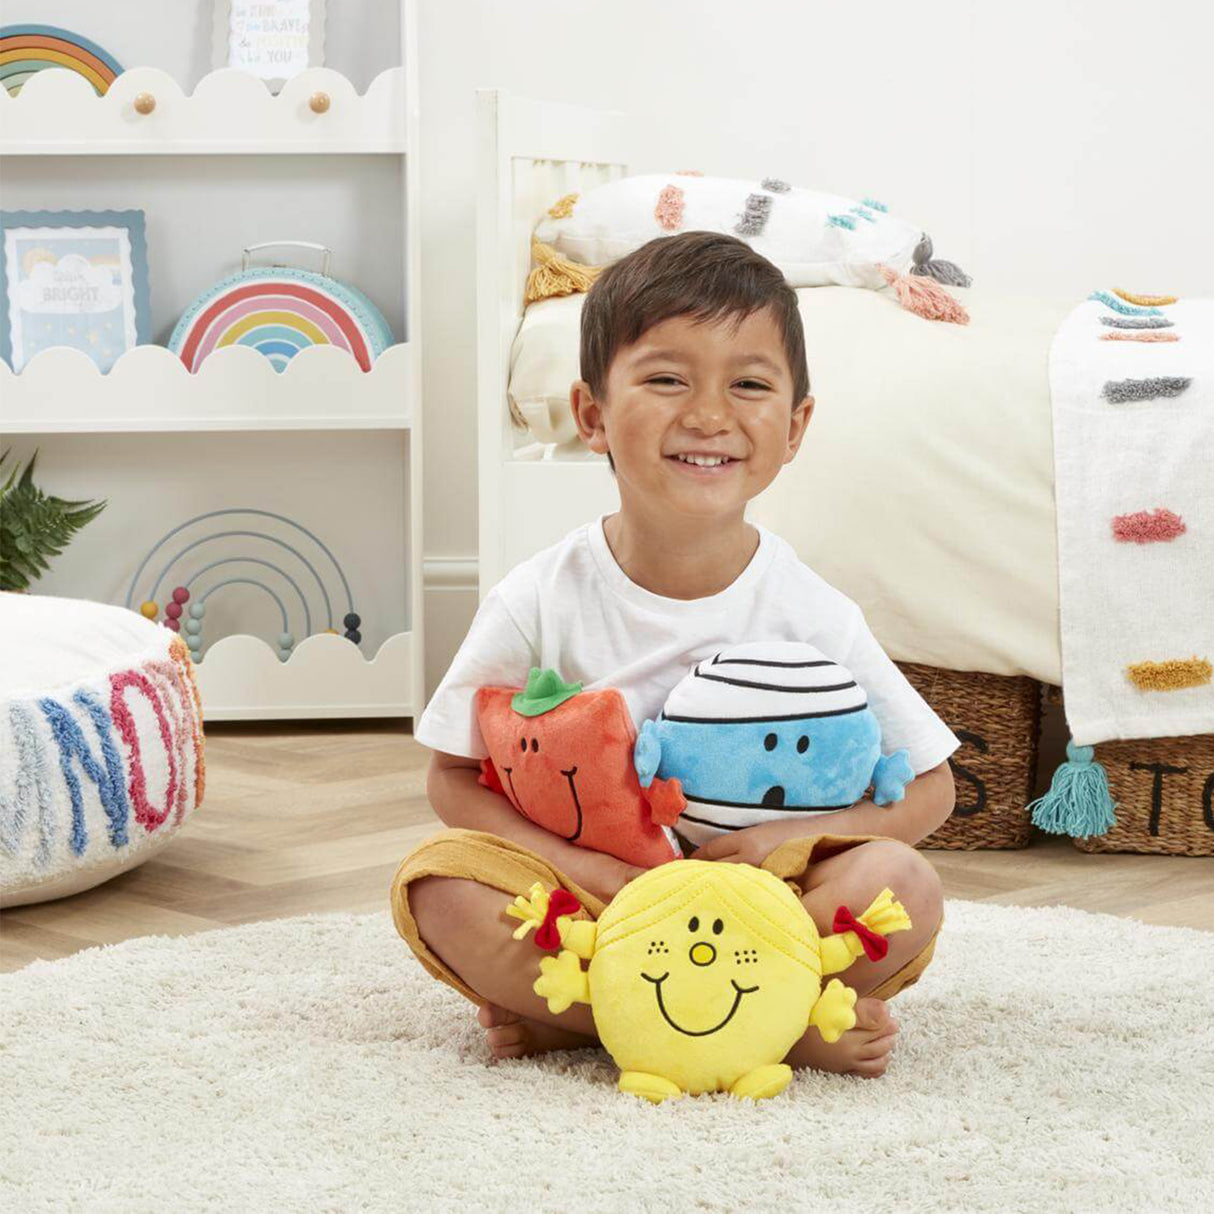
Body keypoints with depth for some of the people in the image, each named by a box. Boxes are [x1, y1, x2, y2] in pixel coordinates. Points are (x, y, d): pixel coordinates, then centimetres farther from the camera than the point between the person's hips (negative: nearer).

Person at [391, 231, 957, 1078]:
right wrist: (593, 871, -19)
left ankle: (567, 1015, -22)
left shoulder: (812, 615, -7)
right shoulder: (543, 602, -7)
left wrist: (790, 835, -19)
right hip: (584, 895, 0)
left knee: (903, 886, -26)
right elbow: (454, 778, -2)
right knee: (441, 885, -27)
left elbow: (929, 788, 0)